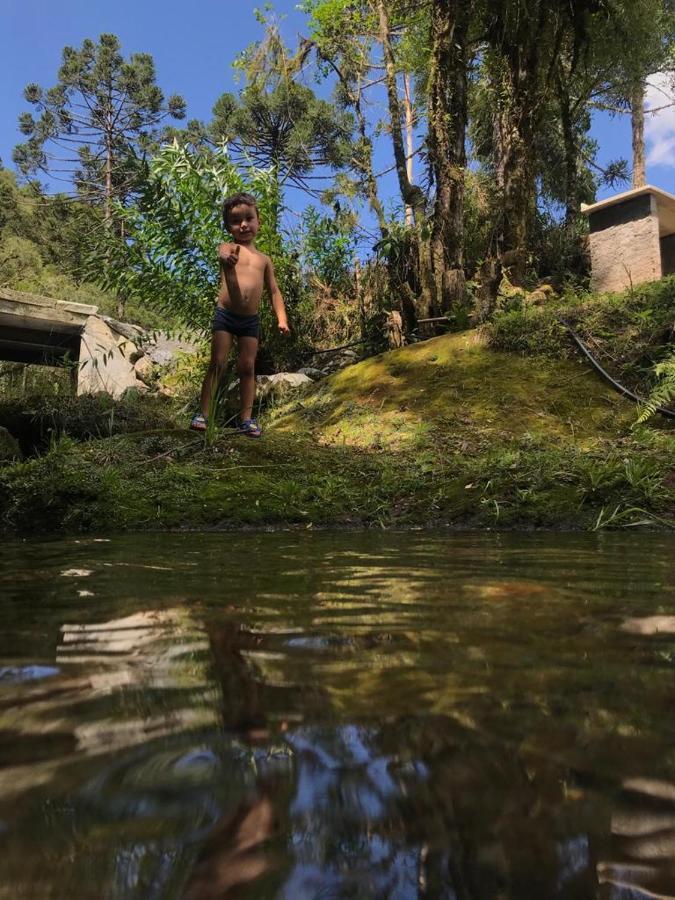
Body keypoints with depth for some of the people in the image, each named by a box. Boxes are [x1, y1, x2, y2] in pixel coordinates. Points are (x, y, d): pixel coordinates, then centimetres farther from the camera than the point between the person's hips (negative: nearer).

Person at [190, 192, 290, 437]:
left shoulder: (264, 259, 13)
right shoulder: (227, 249, 0)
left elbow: (274, 290, 14)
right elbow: (223, 255, -26)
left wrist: (281, 319, -1)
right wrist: (227, 261, -52)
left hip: (251, 319, 3)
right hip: (225, 315, -3)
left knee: (247, 367, 4)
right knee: (217, 364, -3)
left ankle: (247, 418, 9)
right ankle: (203, 413, 3)